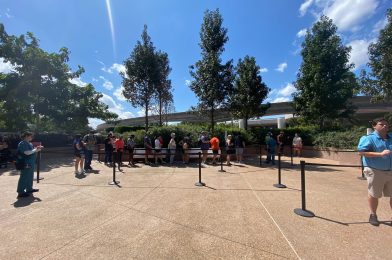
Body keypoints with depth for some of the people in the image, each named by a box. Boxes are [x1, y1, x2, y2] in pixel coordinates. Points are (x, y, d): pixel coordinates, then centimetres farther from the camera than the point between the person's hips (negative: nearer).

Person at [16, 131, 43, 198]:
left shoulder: (29, 143, 14)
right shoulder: (22, 143, -16)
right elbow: (27, 152, -25)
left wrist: (37, 148, 5)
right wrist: (36, 150, -15)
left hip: (30, 163, 10)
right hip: (25, 164, -10)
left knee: (30, 177, 18)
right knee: (24, 178, -4)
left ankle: (29, 189, 30)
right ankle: (21, 192, 4)